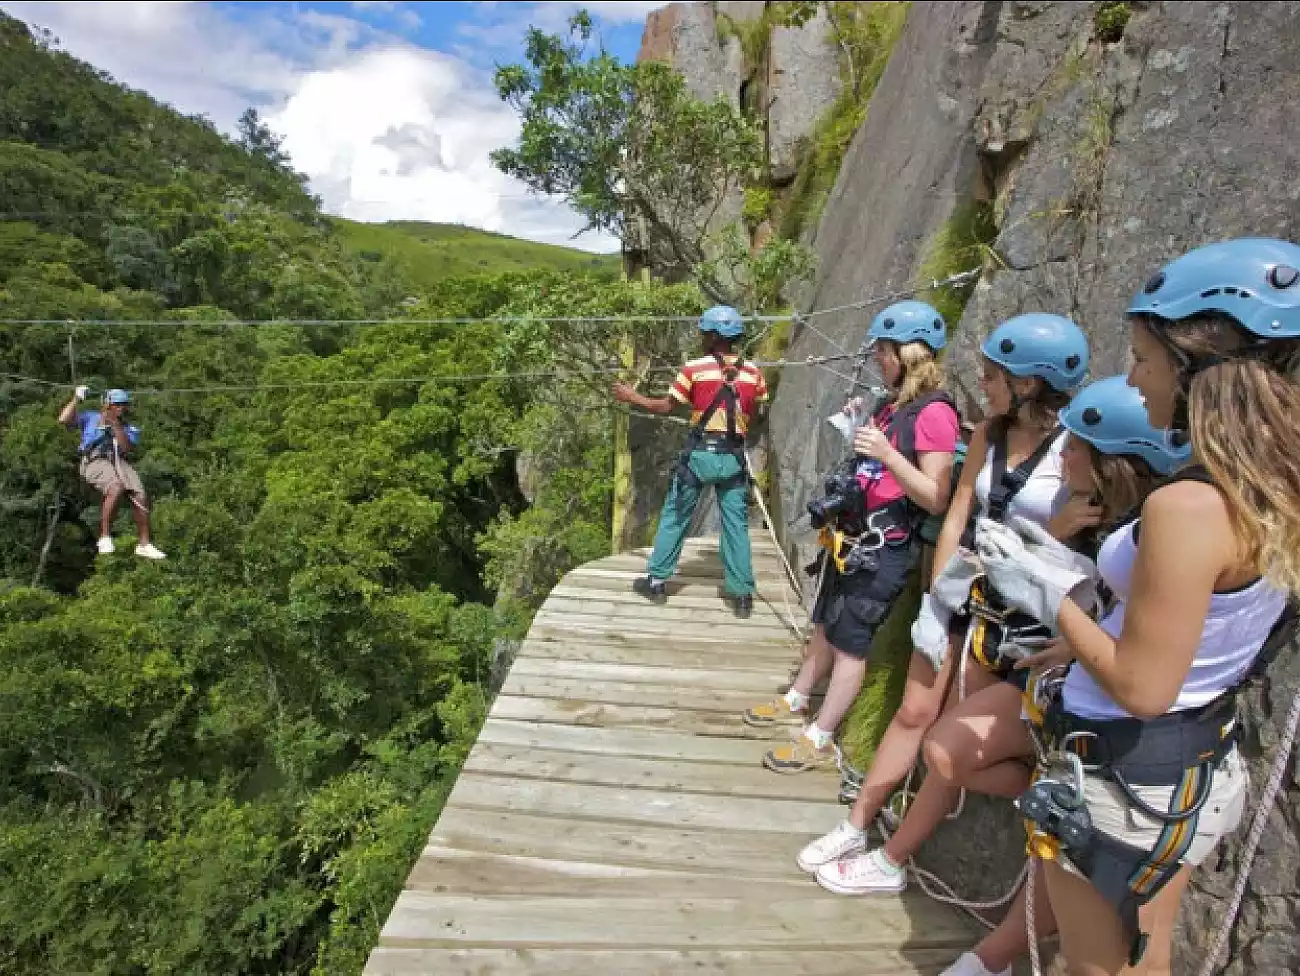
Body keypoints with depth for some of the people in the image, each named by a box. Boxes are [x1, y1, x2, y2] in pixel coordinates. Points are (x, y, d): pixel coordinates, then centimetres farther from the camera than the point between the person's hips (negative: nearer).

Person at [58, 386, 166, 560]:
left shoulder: (130, 429, 25)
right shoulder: (90, 418, 23)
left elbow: (126, 448, 4)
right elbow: (64, 420, 9)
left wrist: (115, 424, -1)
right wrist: (76, 399, 8)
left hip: (120, 462, 3)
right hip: (95, 461, -3)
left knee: (141, 496, -20)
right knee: (117, 488, -35)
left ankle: (144, 544, -11)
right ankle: (105, 537, -27)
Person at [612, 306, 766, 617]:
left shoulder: (694, 368, -6)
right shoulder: (753, 371, 3)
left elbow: (666, 406, -2)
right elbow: (754, 414, 10)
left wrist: (631, 396, 11)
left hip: (700, 453, -2)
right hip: (734, 456, 2)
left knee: (674, 517, 11)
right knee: (736, 524, 9)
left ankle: (656, 581, 19)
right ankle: (742, 593, 11)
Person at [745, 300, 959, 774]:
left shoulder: (934, 413, -17)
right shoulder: (893, 404, 11)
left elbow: (936, 499, -23)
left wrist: (887, 453, -30)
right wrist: (858, 431, 9)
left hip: (884, 549, -9)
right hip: (852, 536, 9)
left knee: (850, 641, 1)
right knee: (827, 625, 20)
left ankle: (819, 740, 13)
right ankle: (795, 702, 37)